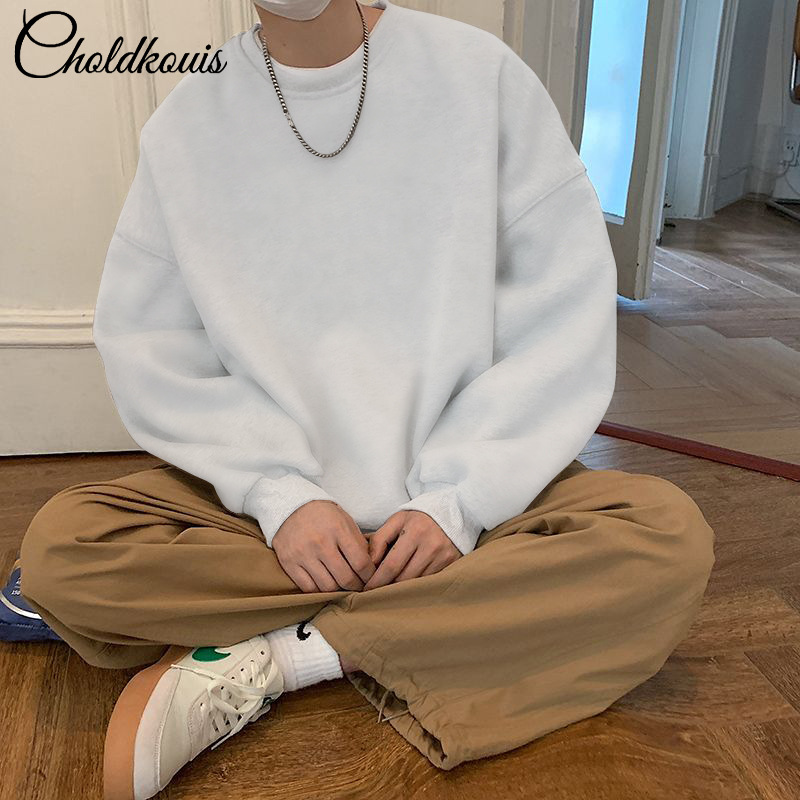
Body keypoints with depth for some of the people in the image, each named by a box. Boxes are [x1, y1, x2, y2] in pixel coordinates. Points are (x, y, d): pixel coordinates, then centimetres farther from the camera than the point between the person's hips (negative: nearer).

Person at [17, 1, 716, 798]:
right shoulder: (185, 124, 0)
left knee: (669, 536, -23)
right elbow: (147, 346, -2)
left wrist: (455, 496, -14)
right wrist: (280, 493, -15)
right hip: (262, 502, 1)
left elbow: (564, 313, -6)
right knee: (58, 544, -21)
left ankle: (281, 656, -16)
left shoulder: (482, 74, -3)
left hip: (471, 499, 0)